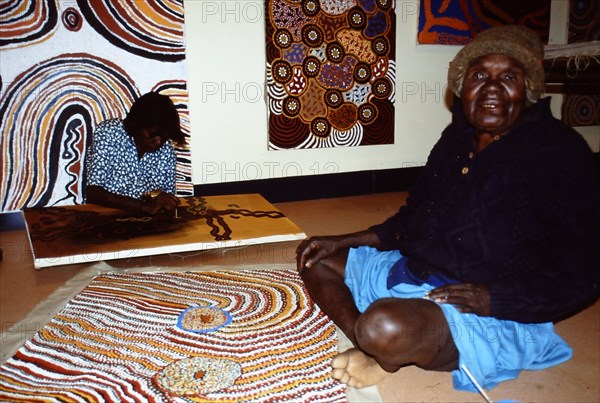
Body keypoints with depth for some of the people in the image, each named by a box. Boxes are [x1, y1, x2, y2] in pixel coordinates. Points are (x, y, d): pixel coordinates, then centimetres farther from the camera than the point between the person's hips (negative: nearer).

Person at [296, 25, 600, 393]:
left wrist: (495, 298, -24)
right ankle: (374, 346, -11)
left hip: (494, 316, -8)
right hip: (412, 273, 9)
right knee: (316, 260, 10)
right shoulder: (458, 138, 8)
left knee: (387, 326, -38)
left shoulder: (557, 152, -13)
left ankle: (391, 359, -2)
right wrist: (342, 242, 9)